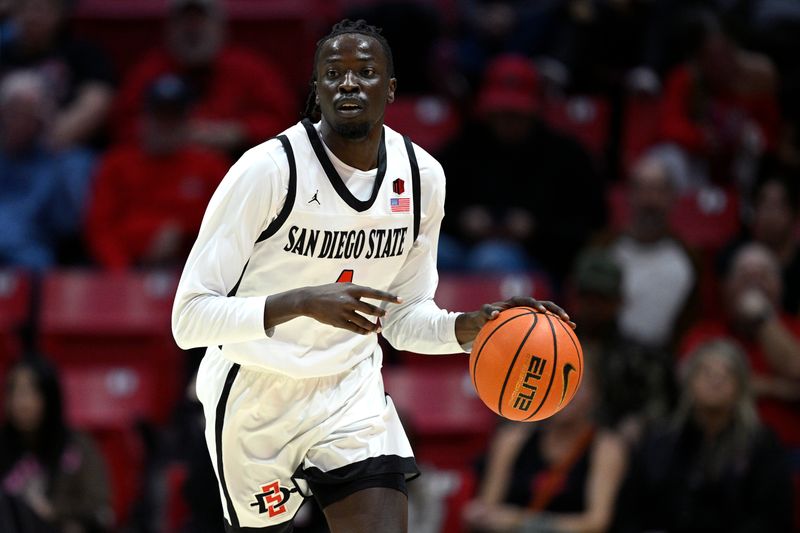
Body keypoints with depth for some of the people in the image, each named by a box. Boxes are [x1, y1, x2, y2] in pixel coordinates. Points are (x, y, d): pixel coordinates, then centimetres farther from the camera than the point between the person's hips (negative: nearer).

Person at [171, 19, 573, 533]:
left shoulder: (422, 176, -4)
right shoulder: (268, 169, -21)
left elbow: (404, 319, 9)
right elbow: (190, 318, -25)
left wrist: (472, 326, -12)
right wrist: (304, 302, -38)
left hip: (351, 388, 4)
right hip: (255, 392, -4)